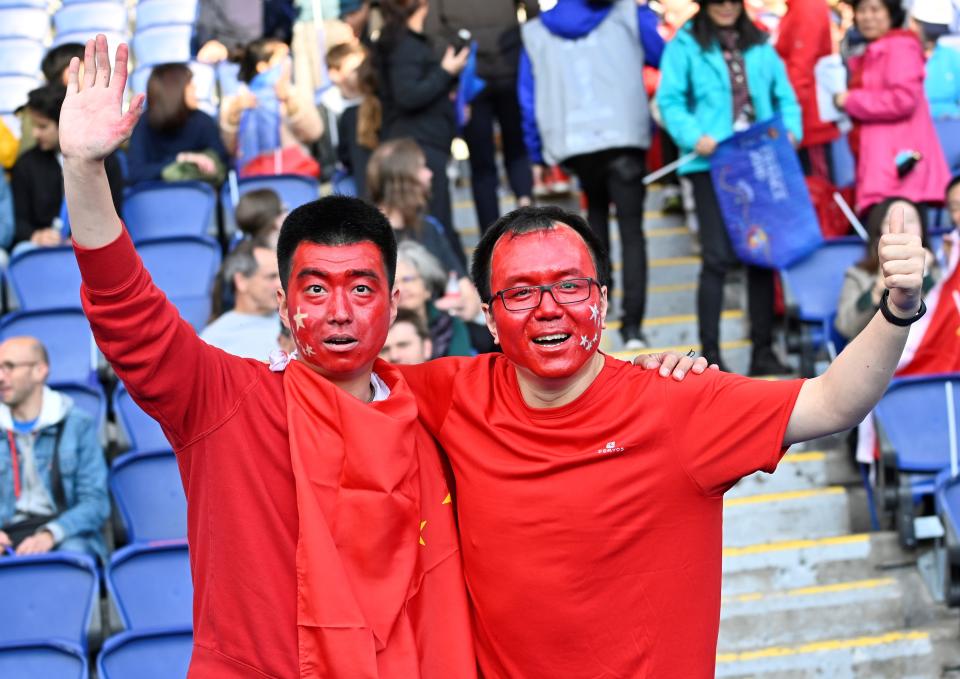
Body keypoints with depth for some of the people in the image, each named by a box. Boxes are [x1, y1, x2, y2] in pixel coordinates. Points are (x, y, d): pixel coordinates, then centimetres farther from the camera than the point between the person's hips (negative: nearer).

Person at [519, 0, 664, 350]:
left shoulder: (535, 32, 15)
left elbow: (530, 98, 14)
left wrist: (536, 155, 20)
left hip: (572, 144, 3)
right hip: (623, 138, -3)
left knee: (596, 210, 27)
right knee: (631, 230, -2)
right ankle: (632, 324, -11)